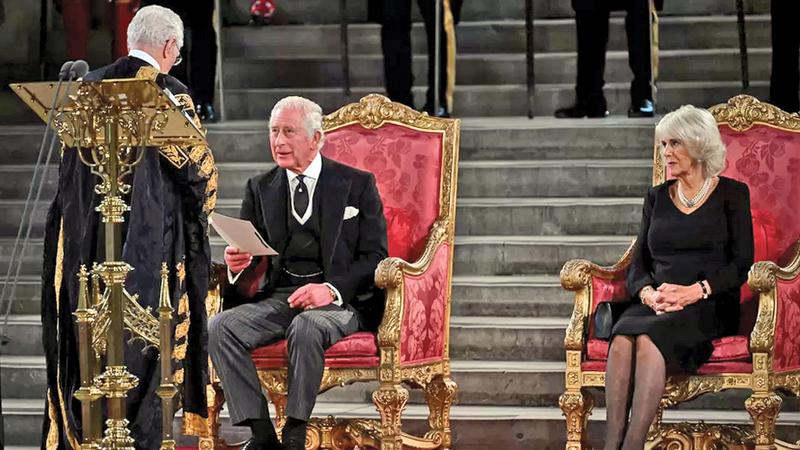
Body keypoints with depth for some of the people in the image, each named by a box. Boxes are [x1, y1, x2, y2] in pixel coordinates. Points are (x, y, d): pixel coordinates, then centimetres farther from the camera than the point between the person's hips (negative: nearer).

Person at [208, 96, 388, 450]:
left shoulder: (358, 185, 6)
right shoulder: (260, 189, 17)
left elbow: (375, 257, 0)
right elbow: (248, 255, 17)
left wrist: (331, 289, -18)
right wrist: (237, 262, -9)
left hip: (341, 301, -4)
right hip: (276, 298, 4)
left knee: (306, 327, -38)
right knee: (220, 327, -24)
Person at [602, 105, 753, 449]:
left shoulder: (731, 194, 7)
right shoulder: (657, 197, 20)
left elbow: (741, 263, -1)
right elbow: (637, 265, 15)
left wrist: (695, 291, -16)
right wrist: (647, 293, -9)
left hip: (711, 306, -4)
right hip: (655, 305, 4)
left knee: (649, 339, -36)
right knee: (622, 338, -32)